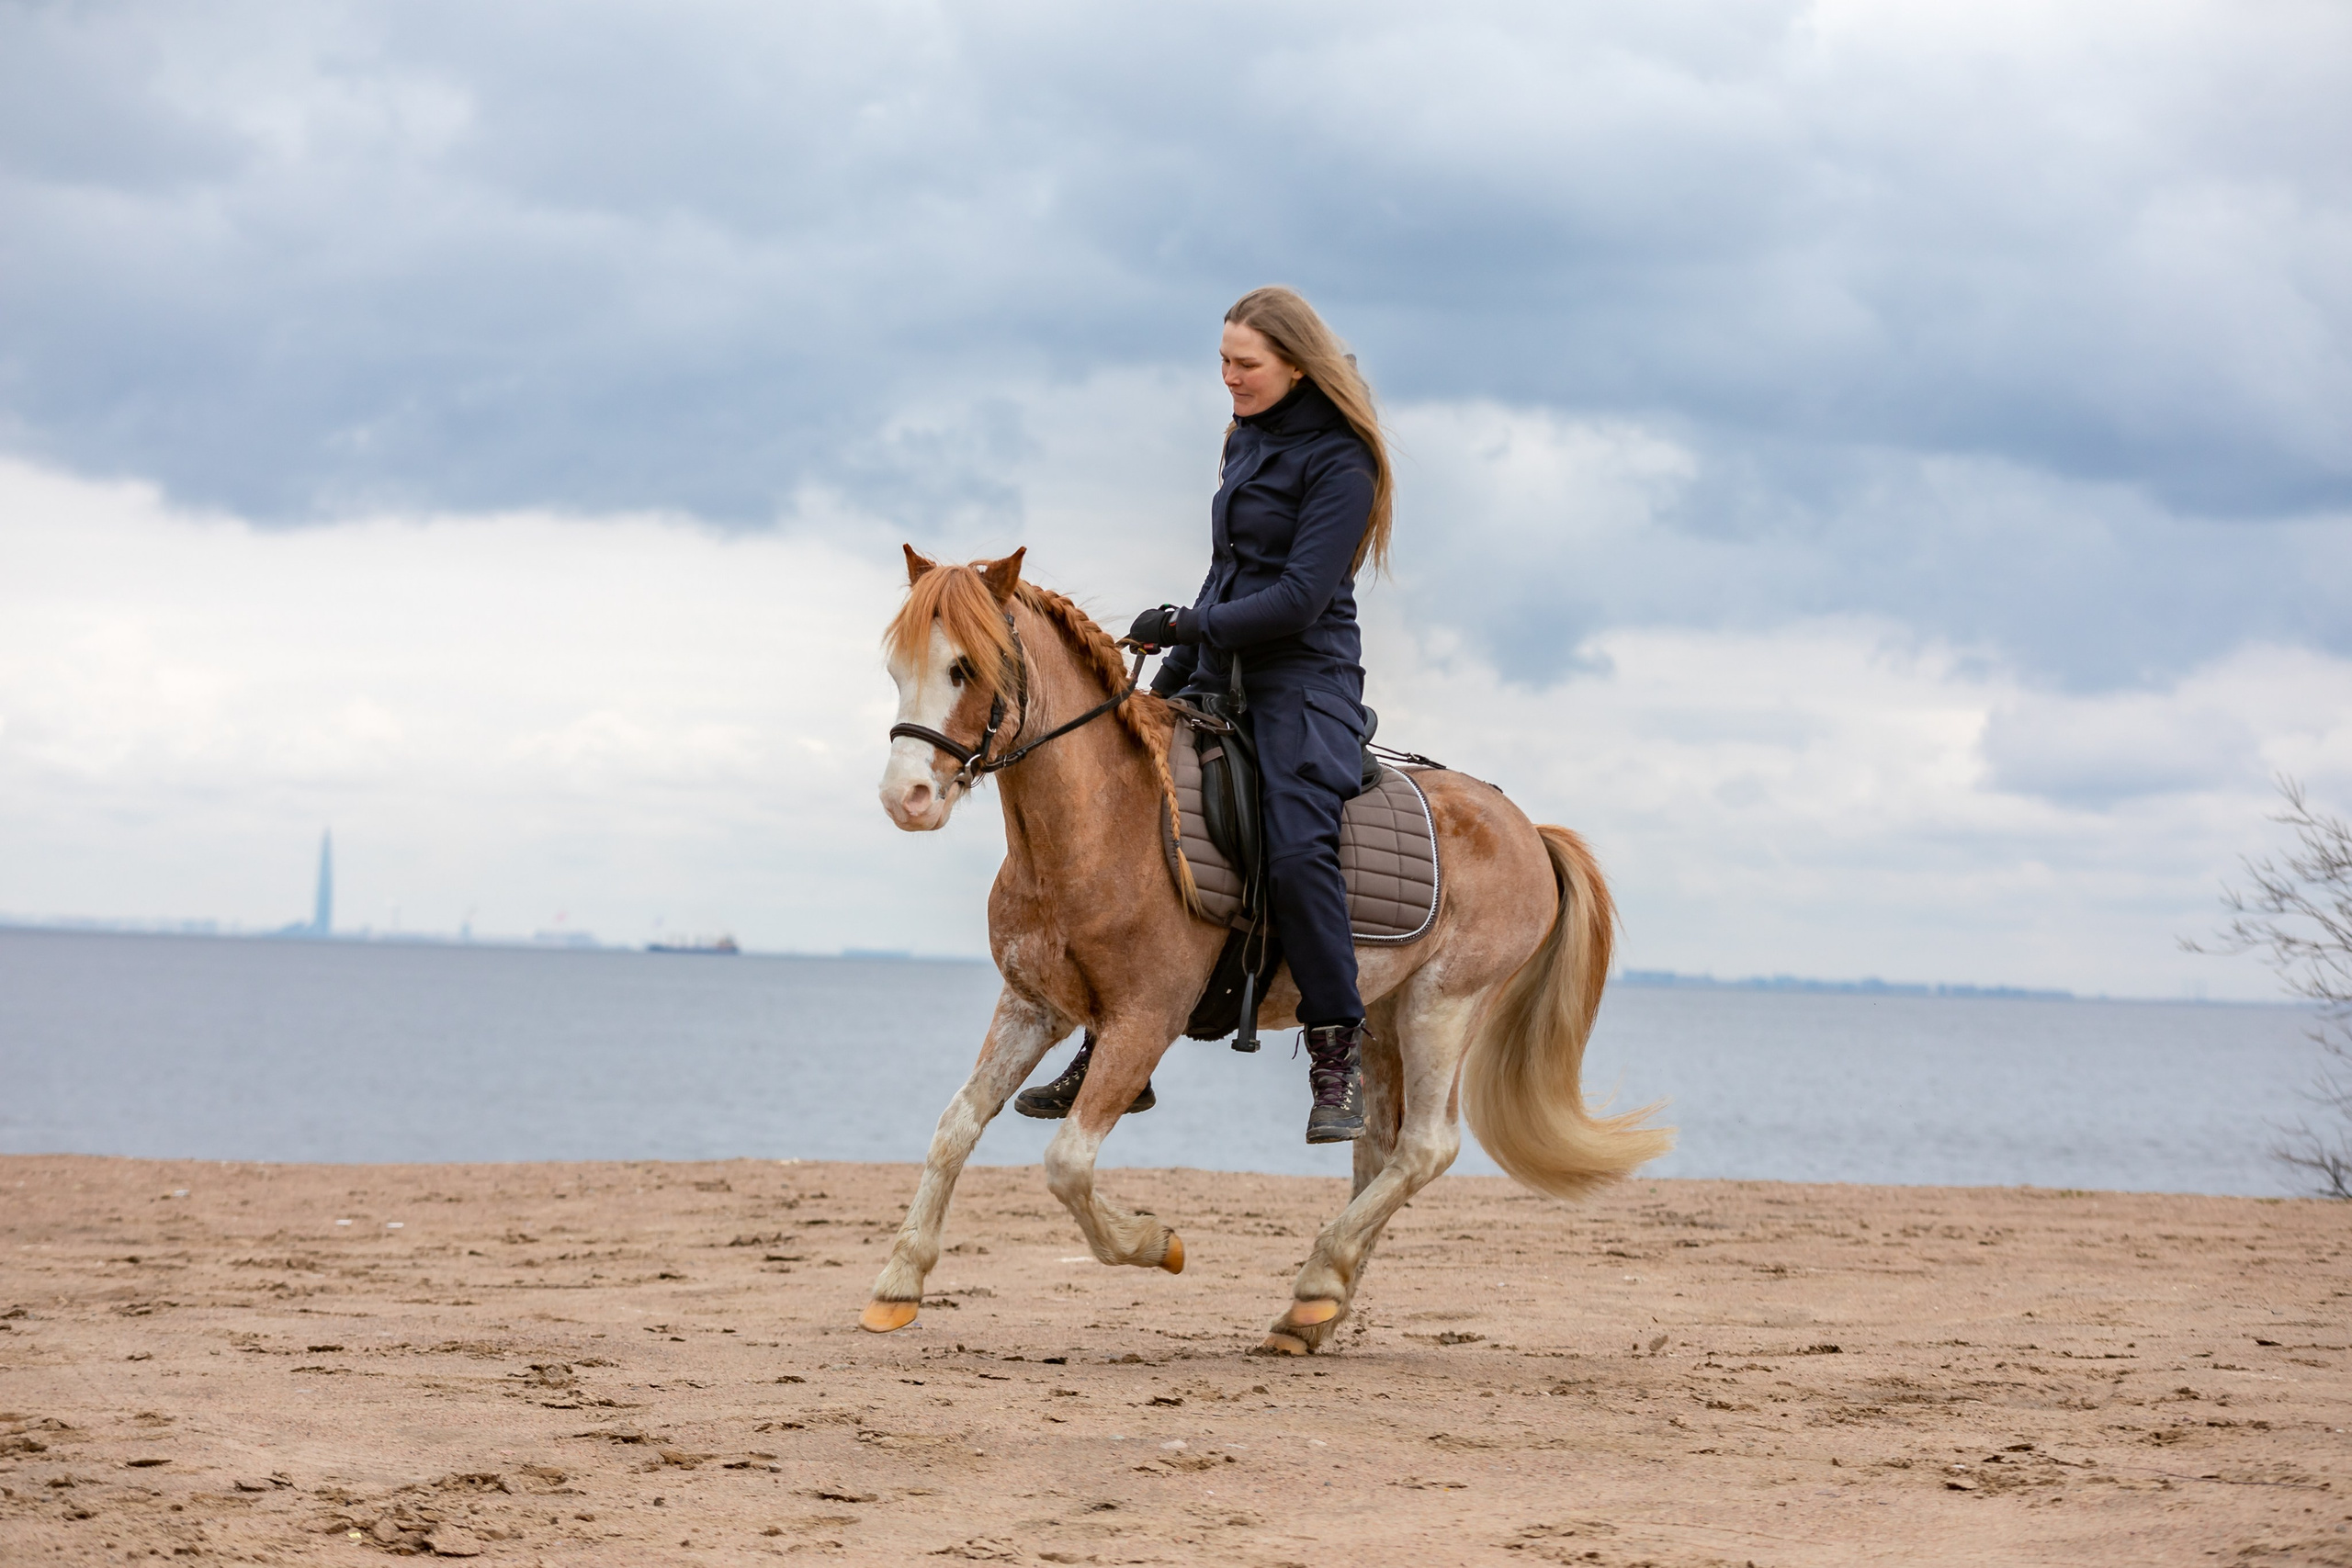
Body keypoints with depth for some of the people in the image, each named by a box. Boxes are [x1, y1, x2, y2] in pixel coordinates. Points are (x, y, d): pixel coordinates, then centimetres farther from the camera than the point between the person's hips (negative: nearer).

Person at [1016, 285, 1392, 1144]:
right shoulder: (1248, 439, 16)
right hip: (1221, 680, 9)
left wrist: (1191, 627, -19)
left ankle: (1338, 1059, -19)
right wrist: (1174, 675, 18)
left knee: (1297, 851, -27)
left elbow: (1300, 598, -18)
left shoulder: (1338, 461, -10)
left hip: (1304, 681, -9)